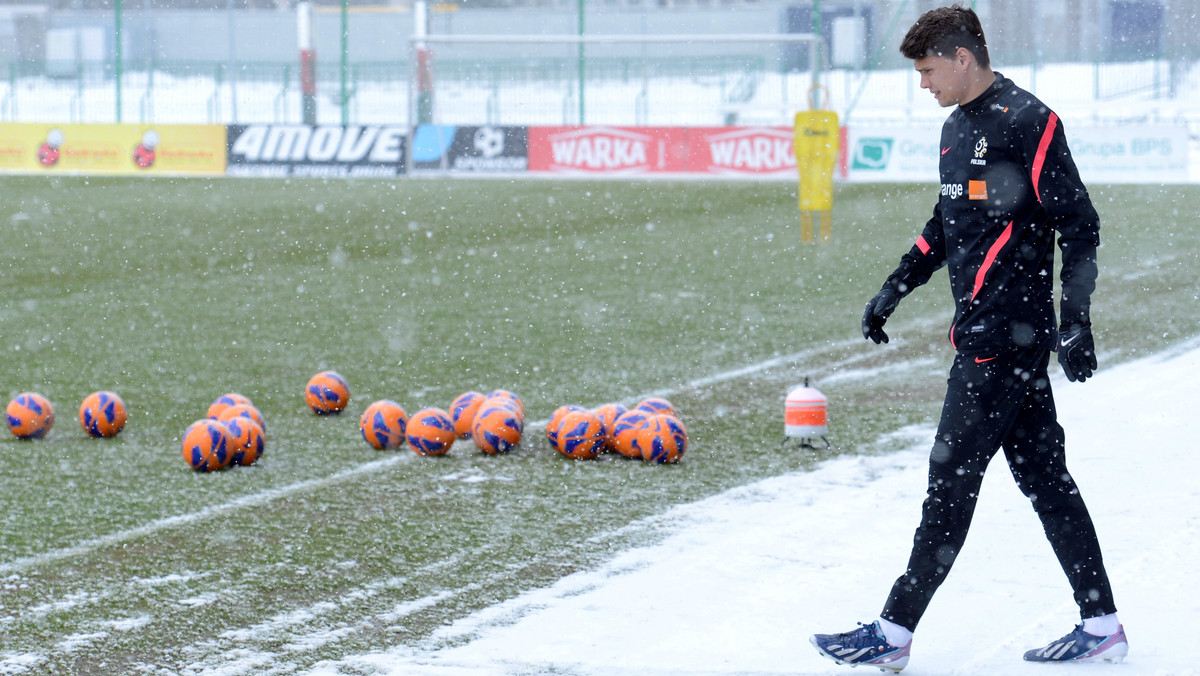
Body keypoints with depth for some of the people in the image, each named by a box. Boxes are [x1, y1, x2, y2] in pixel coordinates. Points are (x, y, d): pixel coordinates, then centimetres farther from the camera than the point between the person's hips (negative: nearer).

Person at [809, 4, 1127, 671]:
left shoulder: (1028, 122, -13)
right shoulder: (958, 128, 15)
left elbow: (1079, 224, -14)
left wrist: (1075, 322, -17)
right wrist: (894, 290, 24)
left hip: (1009, 333, -9)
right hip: (982, 329, 9)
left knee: (953, 473, -6)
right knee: (1042, 473, 10)